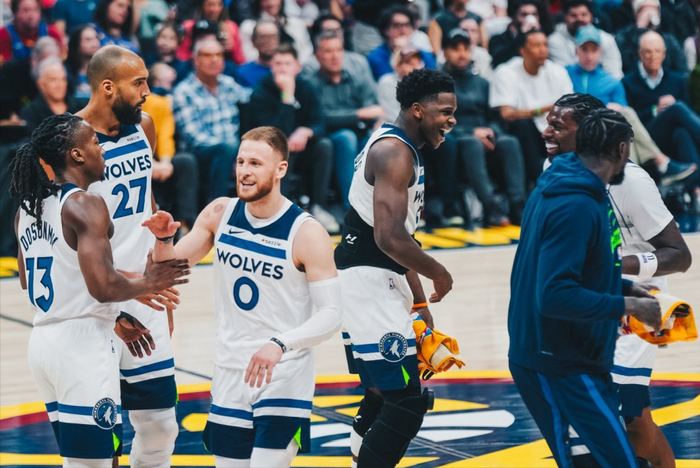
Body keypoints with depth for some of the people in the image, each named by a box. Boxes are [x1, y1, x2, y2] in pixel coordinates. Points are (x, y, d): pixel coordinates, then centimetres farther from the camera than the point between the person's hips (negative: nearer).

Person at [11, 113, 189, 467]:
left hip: (43, 341, 9)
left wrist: (112, 318, 27)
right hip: (82, 344, -9)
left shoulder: (27, 209, 13)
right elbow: (103, 285, -22)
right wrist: (147, 283, -2)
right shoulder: (85, 205, -14)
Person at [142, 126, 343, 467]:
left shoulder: (307, 234, -13)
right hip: (229, 373, 5)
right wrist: (164, 239, -14)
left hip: (284, 374, -5)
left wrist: (280, 344, -31)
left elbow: (330, 315, -16)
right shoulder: (219, 214, 2)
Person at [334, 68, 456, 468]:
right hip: (367, 281, -11)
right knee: (407, 402, -12)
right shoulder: (394, 151, -17)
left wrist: (419, 301, 20)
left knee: (385, 393, 19)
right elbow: (389, 238, -27)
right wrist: (440, 275, -12)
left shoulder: (402, 149, 16)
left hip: (379, 282, 11)